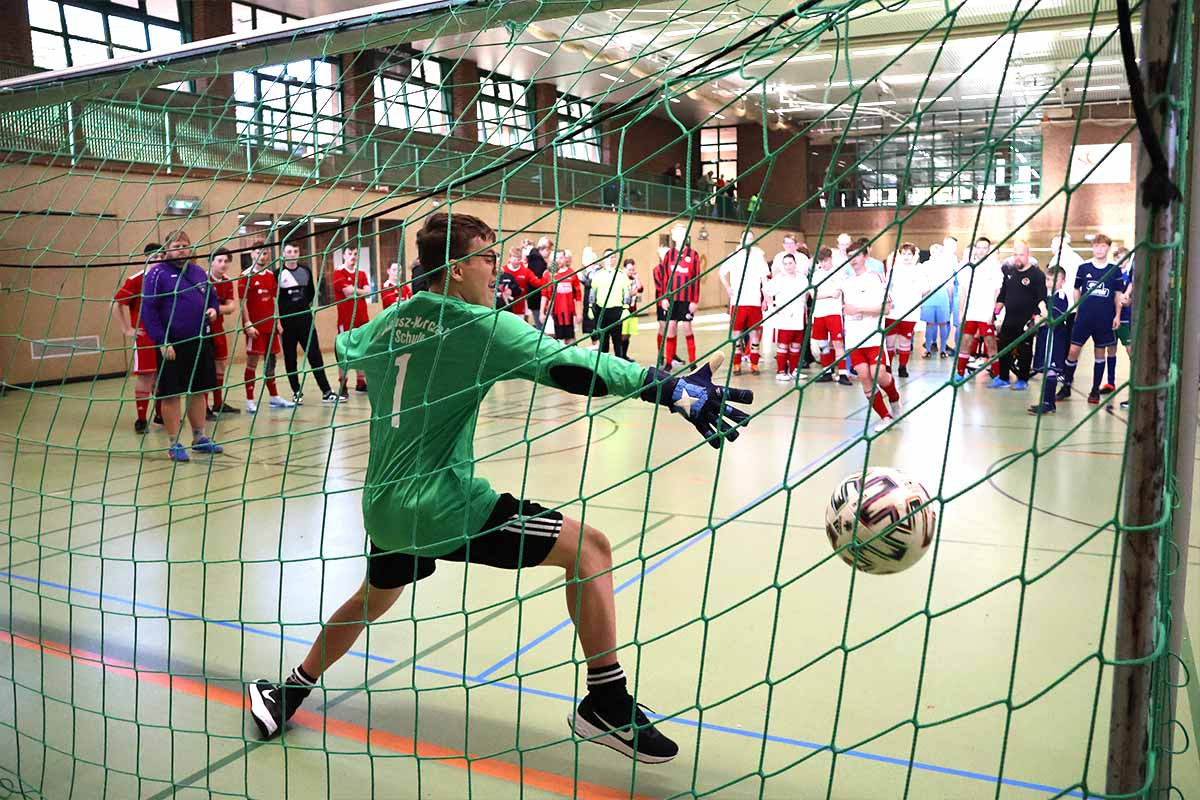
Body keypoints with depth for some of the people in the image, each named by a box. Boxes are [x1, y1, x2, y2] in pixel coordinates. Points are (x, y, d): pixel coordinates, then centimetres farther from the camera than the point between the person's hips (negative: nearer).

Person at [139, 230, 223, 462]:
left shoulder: (199, 272, 11)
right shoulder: (157, 274, -7)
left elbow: (212, 297, 23)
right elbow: (148, 310, -11)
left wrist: (213, 309, -1)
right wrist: (161, 342, -17)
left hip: (200, 342, 6)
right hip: (172, 345, -6)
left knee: (199, 391, 13)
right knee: (171, 394, 1)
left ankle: (199, 438, 26)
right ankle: (174, 444, 11)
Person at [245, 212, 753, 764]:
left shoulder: (389, 321, 9)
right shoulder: (481, 326, -12)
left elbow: (342, 350, 30)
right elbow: (570, 365, -21)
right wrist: (672, 390, -24)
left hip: (384, 505, 8)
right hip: (442, 502, -8)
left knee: (373, 599, 34)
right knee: (590, 548, -4)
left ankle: (287, 695, 48)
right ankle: (606, 703, -2)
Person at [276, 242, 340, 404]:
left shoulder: (305, 270, 7)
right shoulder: (278, 274, -4)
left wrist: (304, 305, 11)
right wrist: (278, 319, -5)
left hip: (306, 318, 2)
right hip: (287, 321, -2)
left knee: (315, 355, 0)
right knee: (290, 359, 5)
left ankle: (326, 392, 1)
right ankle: (297, 392, 15)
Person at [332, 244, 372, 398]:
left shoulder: (362, 274, 15)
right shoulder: (339, 272, -3)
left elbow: (367, 292, 1)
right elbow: (348, 292, -14)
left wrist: (354, 290, -9)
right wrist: (361, 290, -2)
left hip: (362, 318, 6)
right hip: (346, 318, -6)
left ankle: (361, 383, 19)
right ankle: (342, 386, -1)